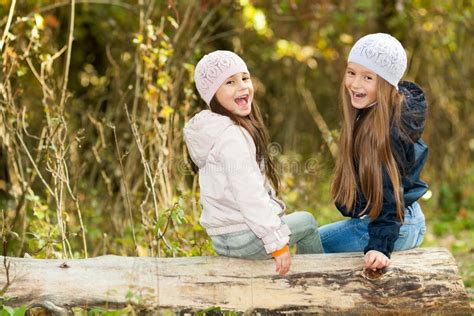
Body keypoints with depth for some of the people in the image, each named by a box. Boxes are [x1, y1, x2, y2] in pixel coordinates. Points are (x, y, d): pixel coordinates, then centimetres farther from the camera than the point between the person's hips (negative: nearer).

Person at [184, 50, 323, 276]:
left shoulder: (216, 129, 11)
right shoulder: (232, 137, -21)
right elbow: (249, 196, -25)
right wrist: (277, 243, -21)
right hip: (242, 238, -10)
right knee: (307, 222, 11)